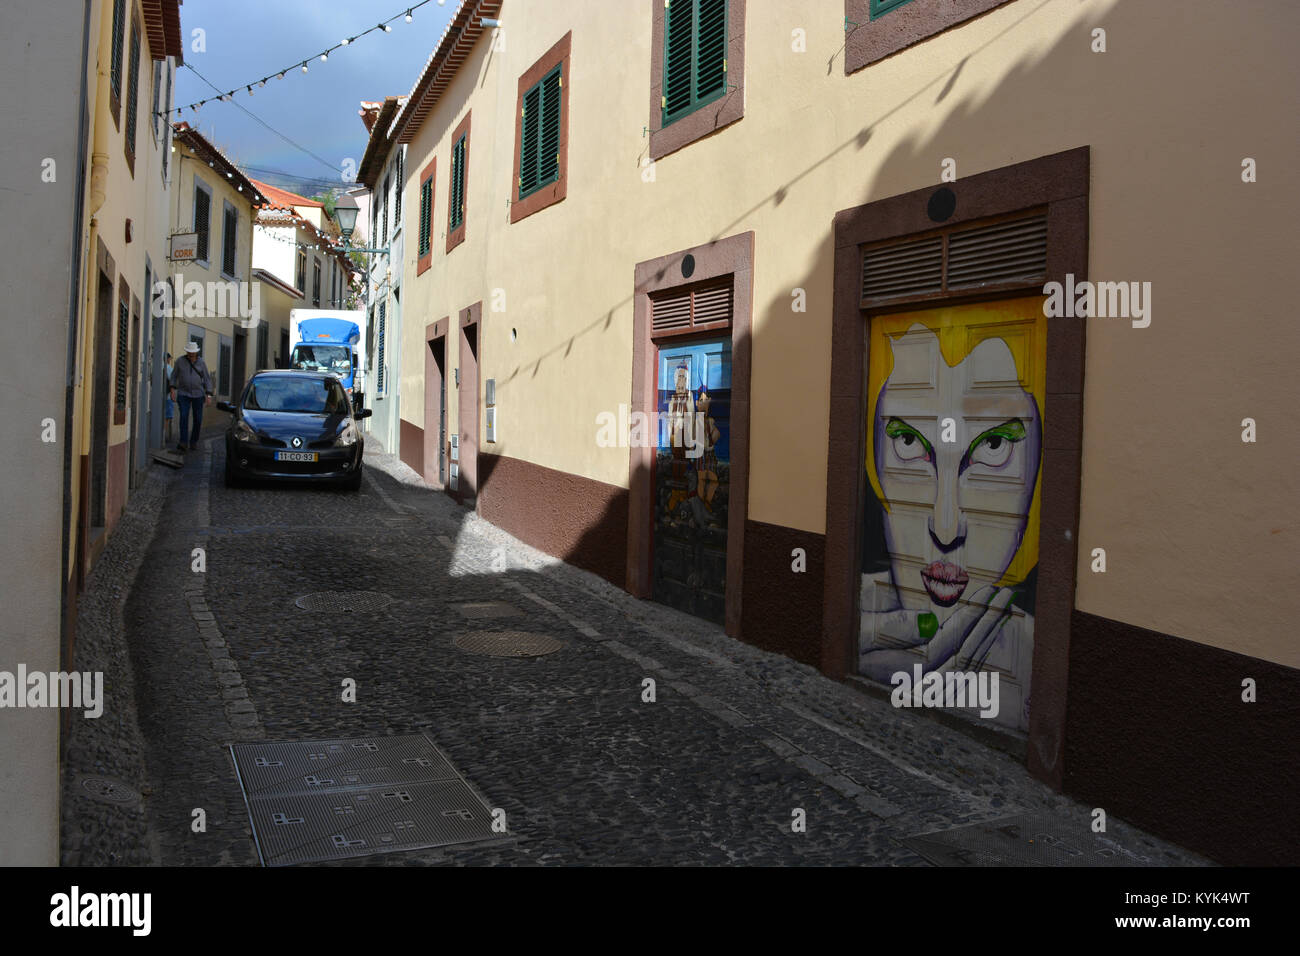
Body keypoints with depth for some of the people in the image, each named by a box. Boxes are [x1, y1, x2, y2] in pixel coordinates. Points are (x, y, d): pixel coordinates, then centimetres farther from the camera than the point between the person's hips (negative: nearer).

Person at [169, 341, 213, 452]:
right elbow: (174, 376, 8)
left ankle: (194, 441, 25)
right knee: (184, 417, -15)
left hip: (198, 394, 1)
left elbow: (207, 379, 1)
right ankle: (184, 443, -19)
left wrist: (209, 395, -7)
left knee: (198, 419, 3)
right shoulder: (180, 361, -2)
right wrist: (173, 389, -3)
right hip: (183, 394, -1)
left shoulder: (201, 363, -2)